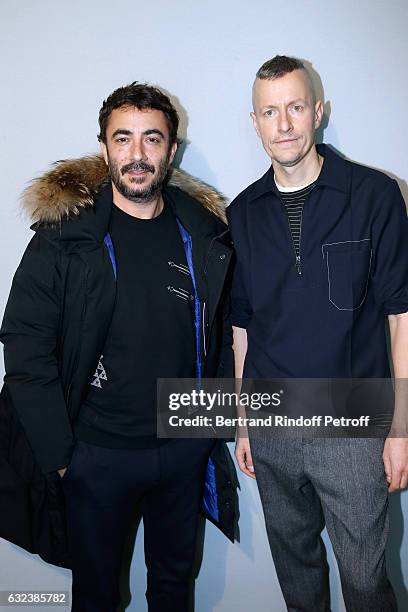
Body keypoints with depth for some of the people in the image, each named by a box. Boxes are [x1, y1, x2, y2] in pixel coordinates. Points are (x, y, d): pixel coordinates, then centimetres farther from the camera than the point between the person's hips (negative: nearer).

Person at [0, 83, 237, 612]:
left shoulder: (205, 233, -1)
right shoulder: (65, 236, -12)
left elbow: (221, 334, 7)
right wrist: (57, 452, -13)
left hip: (186, 446, 3)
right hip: (98, 451, -2)